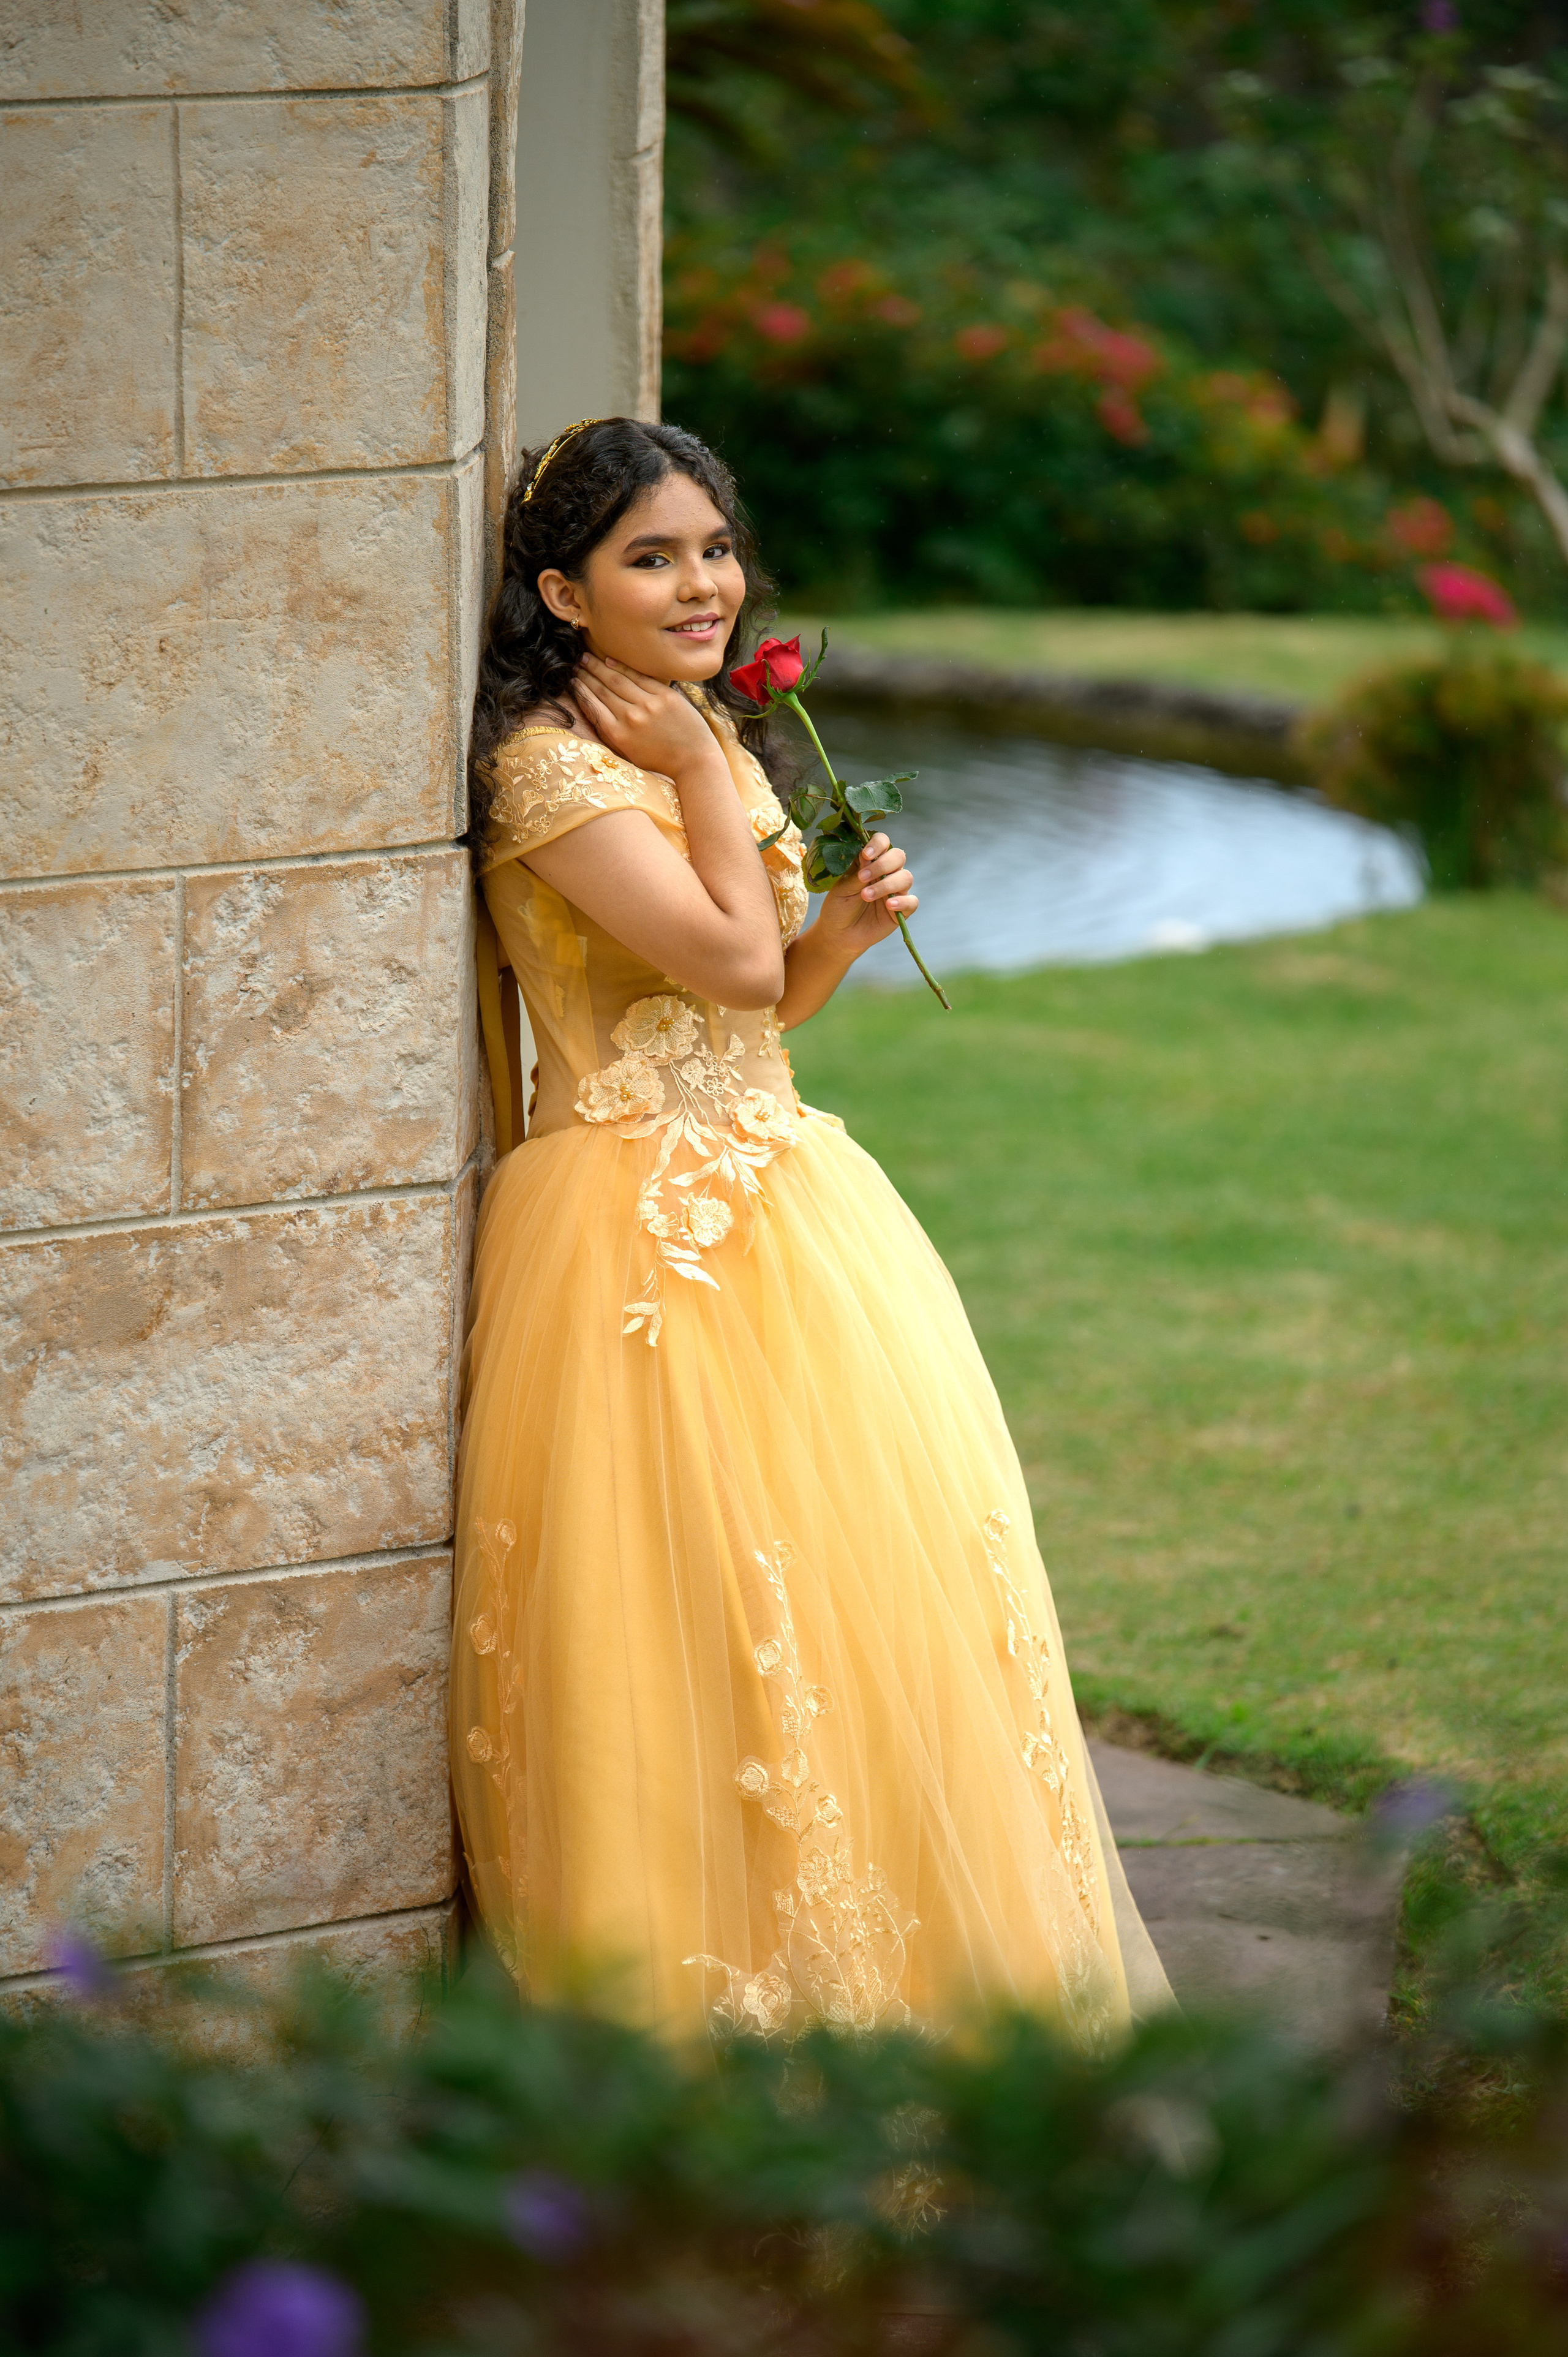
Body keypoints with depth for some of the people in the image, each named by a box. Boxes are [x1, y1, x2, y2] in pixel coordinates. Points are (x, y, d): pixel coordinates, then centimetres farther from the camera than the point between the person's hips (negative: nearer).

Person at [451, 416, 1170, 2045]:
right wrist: (701, 771, -11)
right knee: (693, 1600, -6)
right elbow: (727, 958, -21)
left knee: (874, 1580, 9)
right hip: (645, 1225, -8)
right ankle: (713, 1969, 5)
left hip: (779, 1195, 8)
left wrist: (849, 927, 2)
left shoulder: (710, 736, 14)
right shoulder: (551, 762, -13)